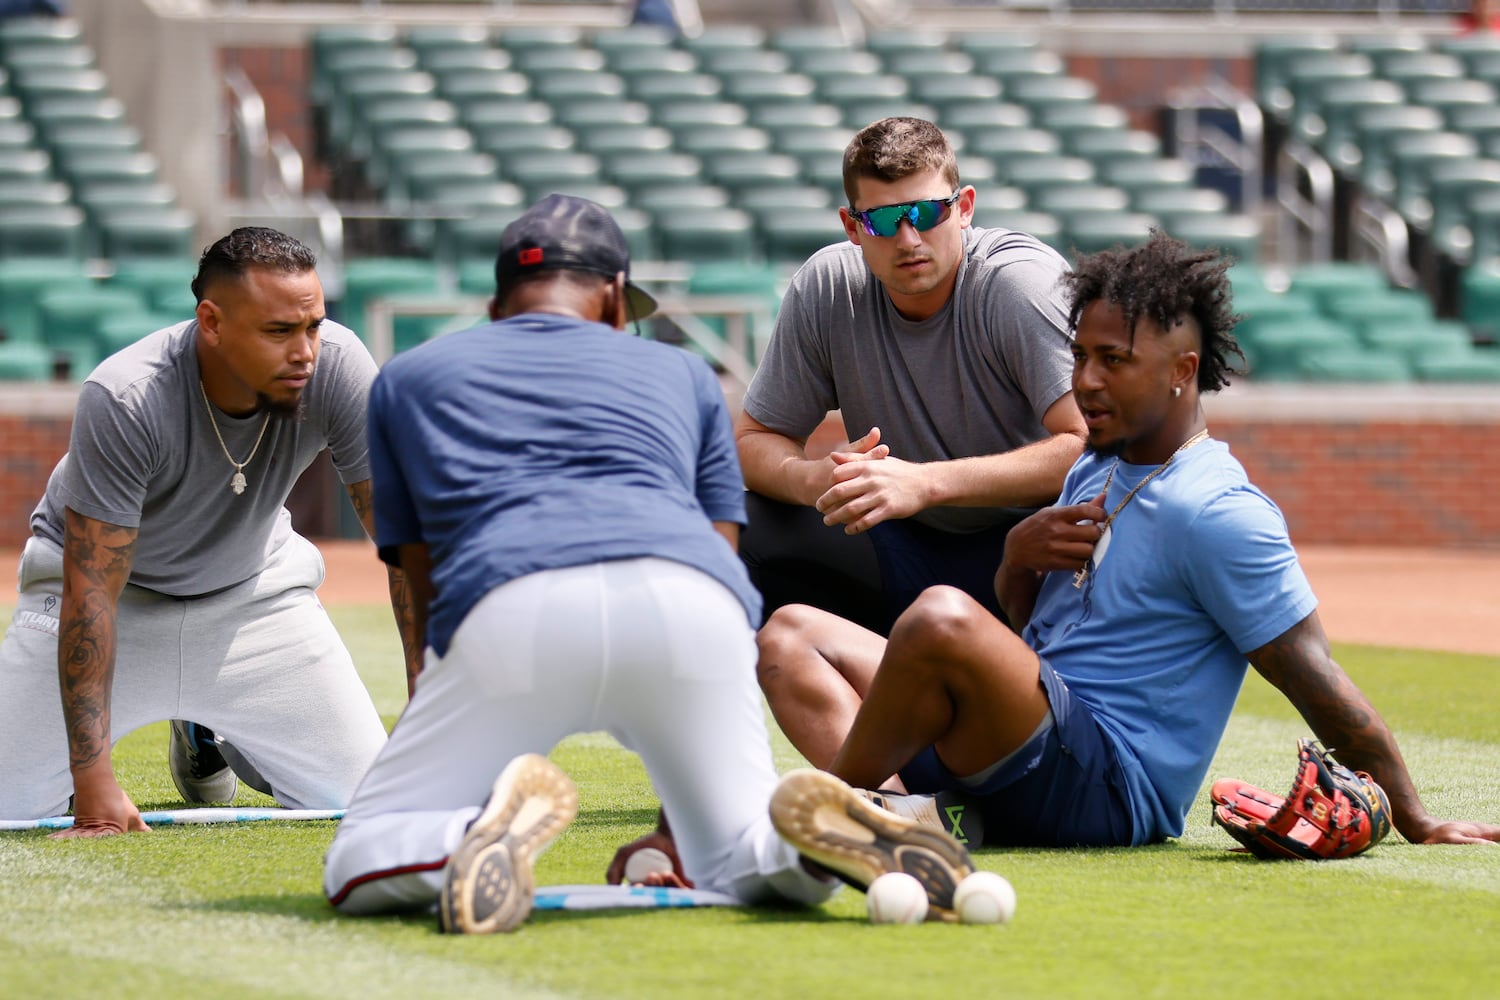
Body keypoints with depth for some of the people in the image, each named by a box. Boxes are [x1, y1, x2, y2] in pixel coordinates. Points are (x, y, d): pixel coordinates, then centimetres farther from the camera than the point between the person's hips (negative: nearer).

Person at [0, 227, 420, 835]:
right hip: (115, 581, -3)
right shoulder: (123, 401, -36)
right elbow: (90, 592, -35)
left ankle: (209, 737, 25)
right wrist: (93, 785, -41)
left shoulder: (338, 369, -28)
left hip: (252, 588, 3)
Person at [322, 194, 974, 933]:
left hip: (513, 617, -1)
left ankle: (481, 832, -24)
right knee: (740, 863, 18)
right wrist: (685, 820, 36)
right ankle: (815, 830, -17)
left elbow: (426, 587, 31)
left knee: (358, 870, 9)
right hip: (692, 604, 2)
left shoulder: (405, 378, 34)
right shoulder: (681, 372, 35)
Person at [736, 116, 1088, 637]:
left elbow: (1093, 445, -29)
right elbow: (755, 440, 3)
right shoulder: (826, 287, -5)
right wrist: (813, 478, -23)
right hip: (907, 549, 5)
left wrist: (926, 483, -36)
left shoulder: (1025, 282, -18)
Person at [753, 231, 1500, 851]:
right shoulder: (1094, 472, 18)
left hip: (1109, 793, -10)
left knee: (945, 618, -34)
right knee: (794, 632, 9)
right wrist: (1020, 553, 5)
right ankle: (900, 807, -18)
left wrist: (1416, 825, -12)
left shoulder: (1216, 512, -12)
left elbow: (1320, 686, -12)